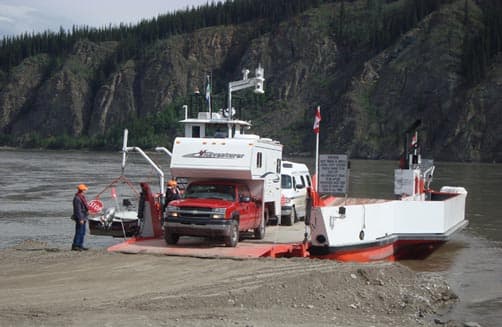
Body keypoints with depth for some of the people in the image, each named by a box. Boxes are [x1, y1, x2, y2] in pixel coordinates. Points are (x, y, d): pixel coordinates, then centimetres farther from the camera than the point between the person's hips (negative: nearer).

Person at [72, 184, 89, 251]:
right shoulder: (77, 198, -18)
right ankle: (75, 246, -6)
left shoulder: (82, 197, 15)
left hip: (83, 217, 10)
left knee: (83, 232, 14)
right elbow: (78, 209, -21)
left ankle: (80, 245, 20)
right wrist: (80, 219, -23)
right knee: (79, 232, -9)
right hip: (80, 218, -10)